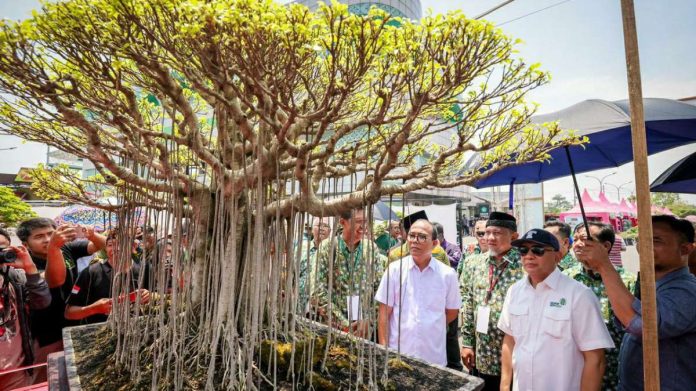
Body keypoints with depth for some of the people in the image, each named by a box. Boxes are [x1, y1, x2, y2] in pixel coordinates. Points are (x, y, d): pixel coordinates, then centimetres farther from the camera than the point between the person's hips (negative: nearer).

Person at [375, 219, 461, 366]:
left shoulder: (447, 274, -3)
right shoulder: (394, 269, -4)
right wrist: (384, 350, -6)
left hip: (434, 357, 1)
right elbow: (384, 313, -2)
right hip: (397, 354, 0)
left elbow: (452, 311, 10)